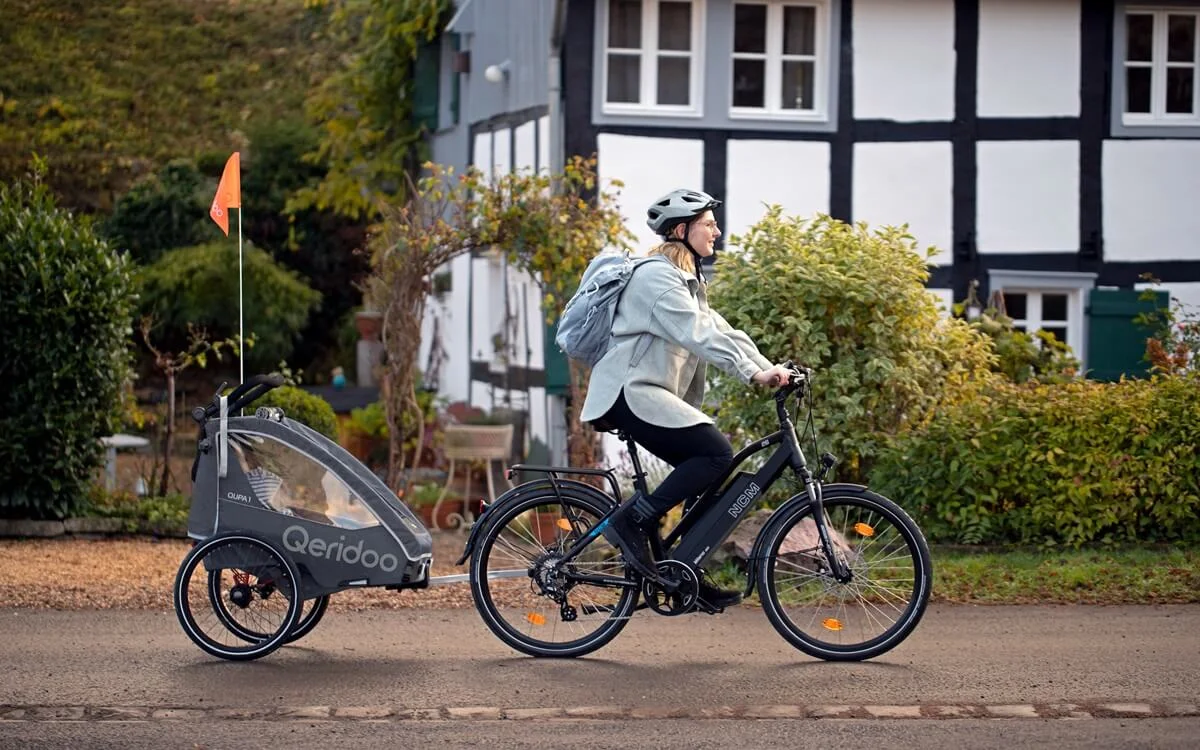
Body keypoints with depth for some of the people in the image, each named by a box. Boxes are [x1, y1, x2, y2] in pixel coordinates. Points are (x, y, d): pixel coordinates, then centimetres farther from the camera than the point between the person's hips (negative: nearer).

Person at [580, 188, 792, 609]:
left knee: (712, 477, 5)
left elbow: (720, 330, 14)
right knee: (716, 453, -22)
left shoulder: (686, 281, 21)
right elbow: (699, 334, -24)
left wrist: (770, 368, 1)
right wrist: (753, 372, -30)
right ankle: (631, 522, -16)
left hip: (654, 393, 10)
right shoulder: (657, 276, -12)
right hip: (631, 392, -10)